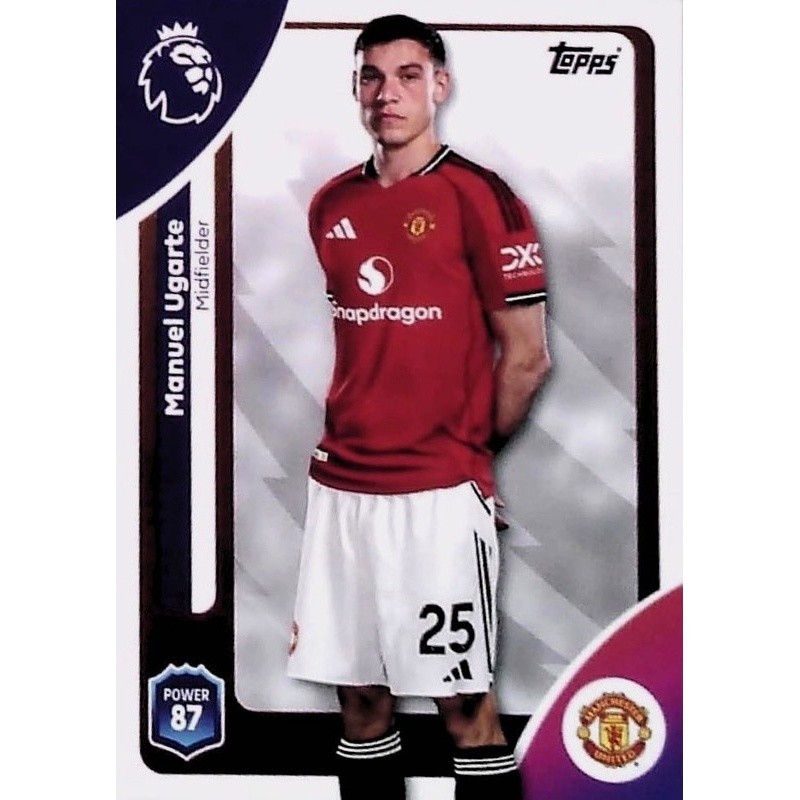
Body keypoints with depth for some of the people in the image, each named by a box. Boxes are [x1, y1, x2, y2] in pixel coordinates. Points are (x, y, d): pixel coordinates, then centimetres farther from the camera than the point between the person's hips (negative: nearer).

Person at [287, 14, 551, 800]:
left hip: (437, 492, -5)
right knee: (359, 698, 12)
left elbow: (526, 357, -5)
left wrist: (465, 448, 4)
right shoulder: (331, 205, 11)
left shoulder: (480, 198, -7)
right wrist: (355, 432, 11)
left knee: (464, 702, 2)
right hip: (340, 485, 6)